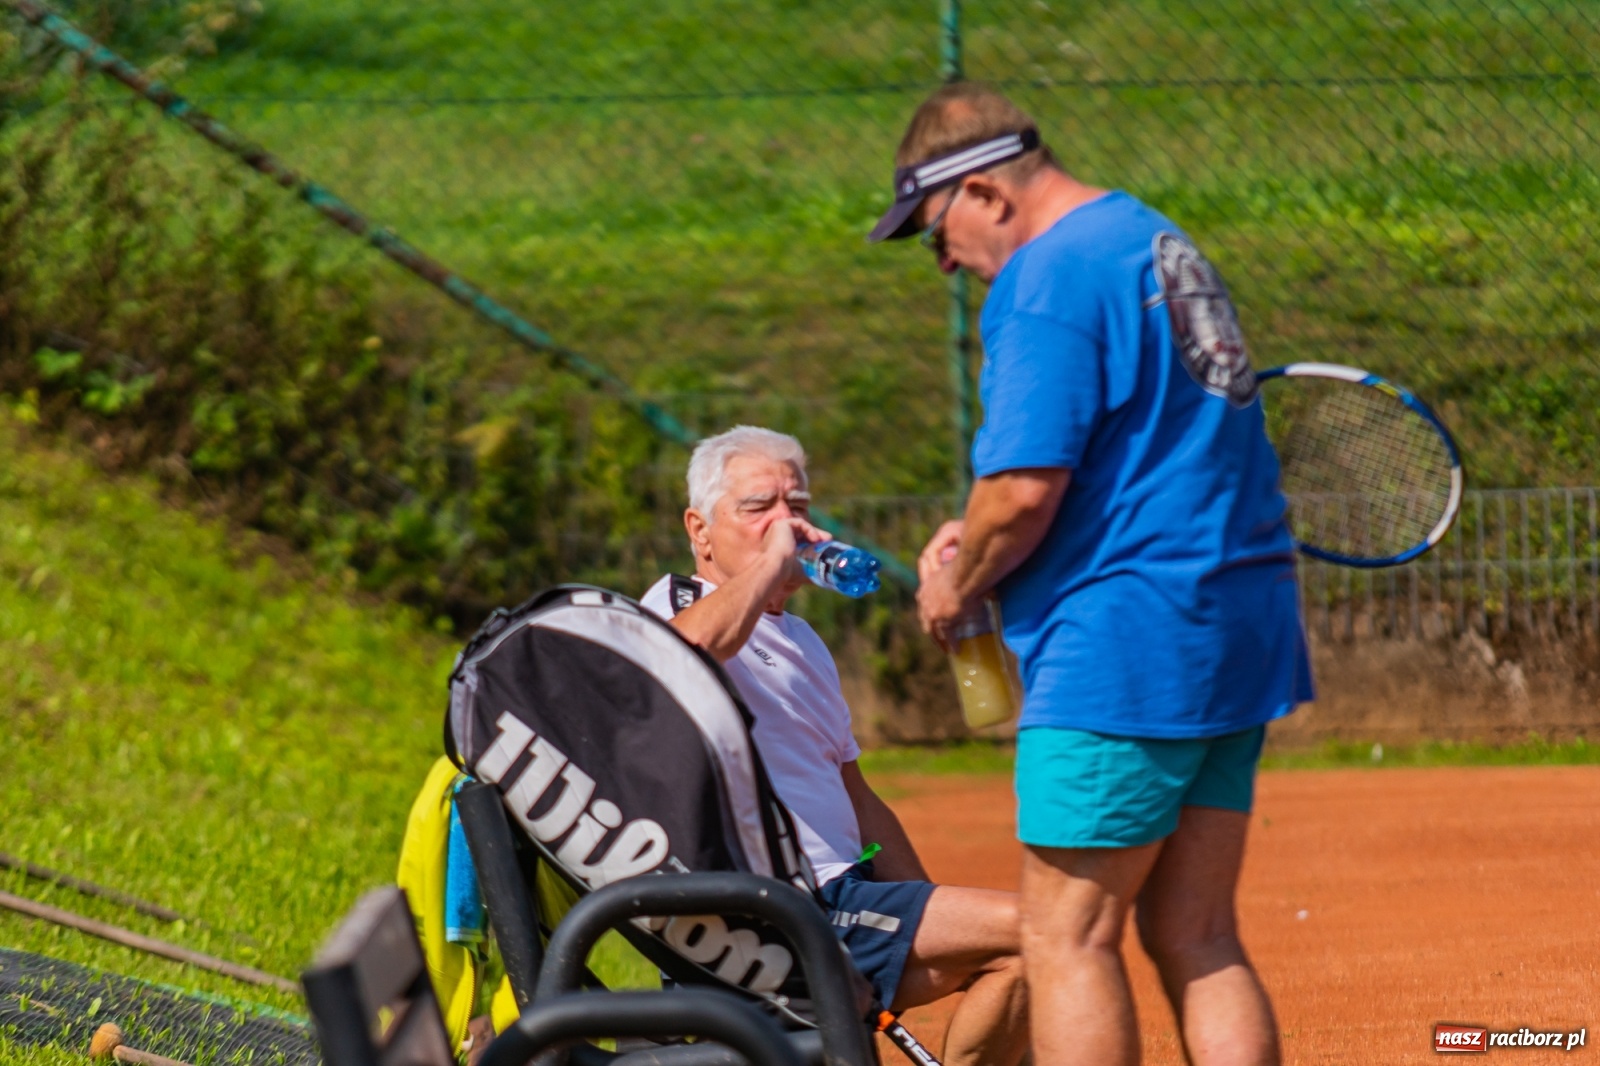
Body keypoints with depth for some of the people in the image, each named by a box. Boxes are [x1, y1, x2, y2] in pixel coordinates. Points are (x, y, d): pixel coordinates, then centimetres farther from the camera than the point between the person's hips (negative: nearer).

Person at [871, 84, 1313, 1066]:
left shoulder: (1047, 283, -14)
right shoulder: (1161, 242, 17)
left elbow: (1024, 487, -21)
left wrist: (957, 588, -2)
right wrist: (986, 539, 16)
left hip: (1126, 648, -9)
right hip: (1241, 630, 9)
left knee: (1068, 939, -3)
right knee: (1196, 938, 10)